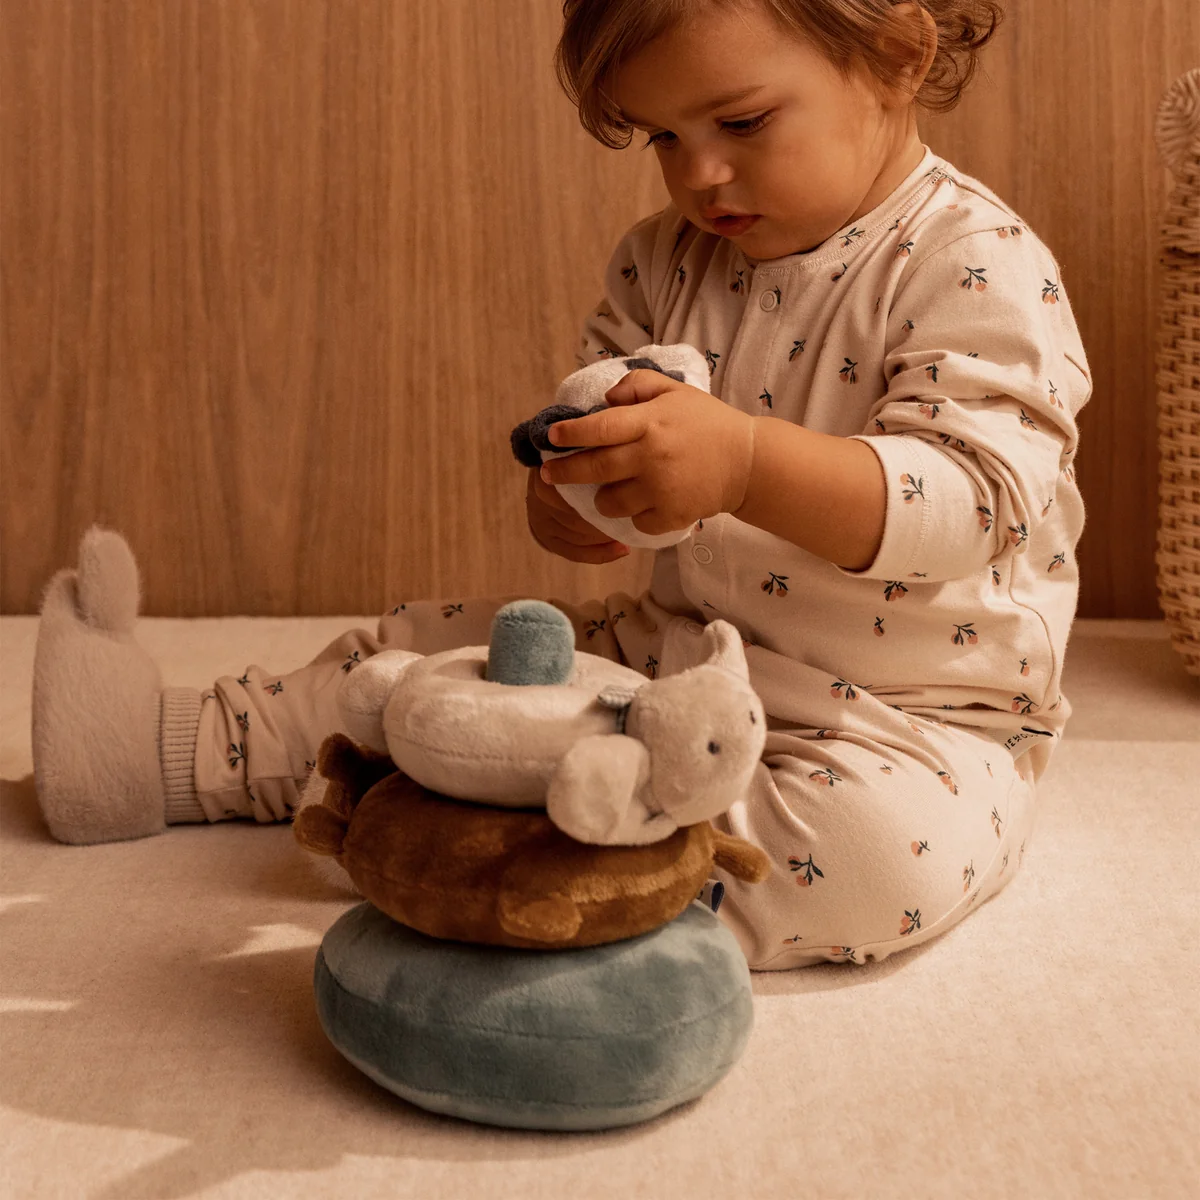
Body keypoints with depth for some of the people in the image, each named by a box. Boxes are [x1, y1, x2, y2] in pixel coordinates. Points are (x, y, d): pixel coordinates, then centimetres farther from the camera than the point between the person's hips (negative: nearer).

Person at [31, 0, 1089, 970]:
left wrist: (742, 461, -45)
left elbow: (973, 498, -29)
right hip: (683, 653, 6)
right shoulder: (667, 258, 3)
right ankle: (174, 747, 21)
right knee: (436, 650, 8)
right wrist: (565, 488, -20)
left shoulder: (979, 267, -18)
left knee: (887, 847, -38)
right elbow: (597, 404, 7)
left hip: (904, 718, -5)